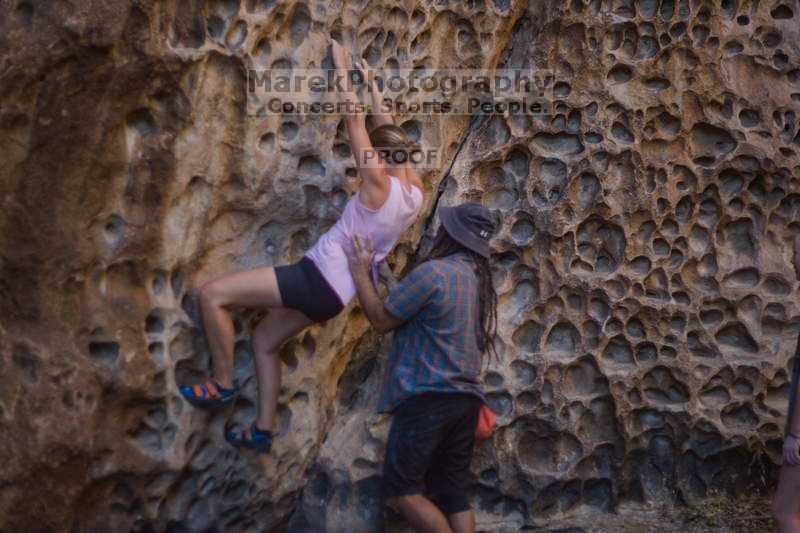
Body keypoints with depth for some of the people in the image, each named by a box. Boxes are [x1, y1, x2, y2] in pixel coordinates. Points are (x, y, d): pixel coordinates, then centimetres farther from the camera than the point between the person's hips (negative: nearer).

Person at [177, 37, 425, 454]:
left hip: (319, 277, -10)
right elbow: (388, 132, 19)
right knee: (264, 339, 23)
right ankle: (263, 430, 24)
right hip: (337, 291, 10)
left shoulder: (378, 182, -17)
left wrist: (341, 66, 1)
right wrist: (372, 84, 29)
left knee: (212, 294, -7)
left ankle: (223, 384, 2)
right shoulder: (415, 188, 4)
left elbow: (355, 120, -11)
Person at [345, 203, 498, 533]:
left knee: (401, 490, -2)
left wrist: (361, 274, 5)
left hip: (428, 397, -8)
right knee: (451, 492, 9)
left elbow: (382, 320, -8)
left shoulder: (433, 271, -14)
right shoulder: (479, 280, 12)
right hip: (466, 399, 8)